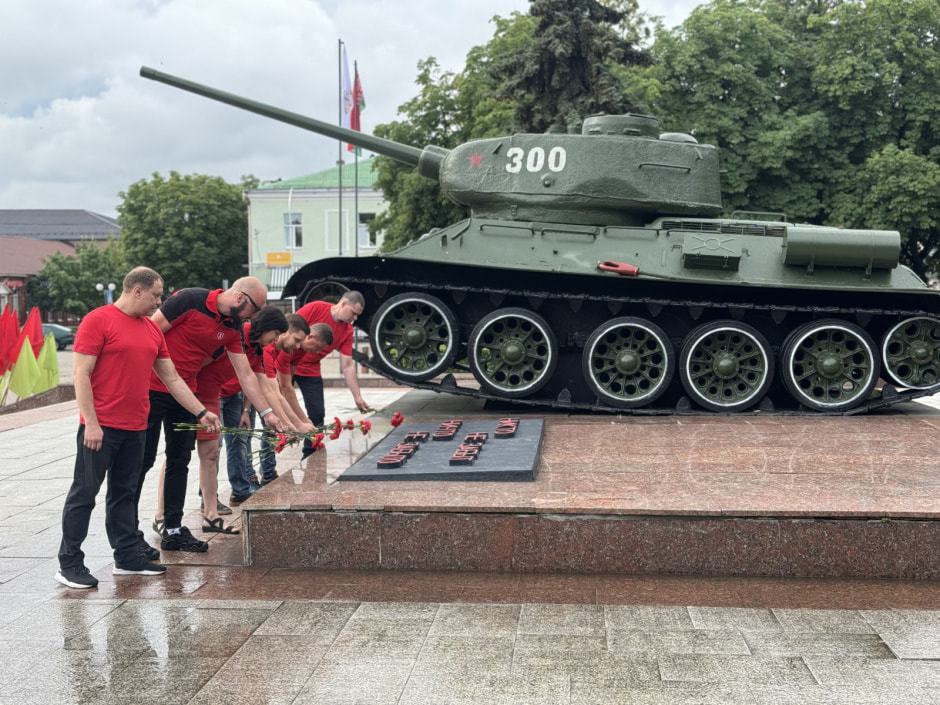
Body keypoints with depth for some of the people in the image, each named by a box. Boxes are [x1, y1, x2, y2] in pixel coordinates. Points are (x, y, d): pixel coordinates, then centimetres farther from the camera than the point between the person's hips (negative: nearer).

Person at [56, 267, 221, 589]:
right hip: (101, 427, -7)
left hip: (135, 429, 7)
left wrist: (201, 412, 14)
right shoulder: (98, 321, -8)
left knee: (125, 494, 14)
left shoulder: (153, 330, 13)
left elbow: (172, 379, 18)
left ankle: (128, 556, 20)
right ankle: (69, 564, 5)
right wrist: (91, 423, -17)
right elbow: (80, 375, -12)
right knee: (84, 493, 0)